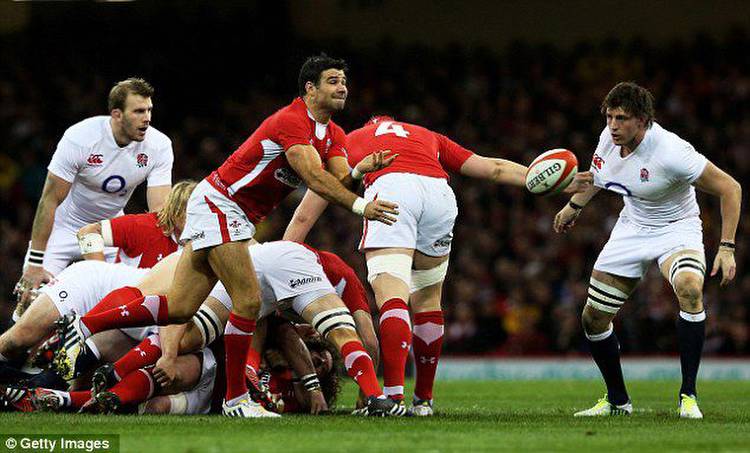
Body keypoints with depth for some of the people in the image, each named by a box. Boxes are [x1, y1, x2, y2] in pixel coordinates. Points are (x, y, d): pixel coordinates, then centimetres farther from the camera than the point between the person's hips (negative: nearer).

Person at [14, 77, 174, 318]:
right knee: (32, 299, -18)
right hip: (65, 225, -3)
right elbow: (50, 200, -22)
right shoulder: (80, 137, -27)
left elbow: (160, 210, -19)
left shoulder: (159, 145, -19)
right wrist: (35, 263, -24)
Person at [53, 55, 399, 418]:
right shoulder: (292, 121, -21)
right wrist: (360, 206, -40)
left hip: (235, 217, 10)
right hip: (219, 203, -10)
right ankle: (236, 399, -6)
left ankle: (83, 327, 13)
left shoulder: (333, 135, 9)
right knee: (249, 301, -15)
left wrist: (362, 169, -24)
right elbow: (314, 177, -32)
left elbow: (340, 179, -3)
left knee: (179, 309, 4)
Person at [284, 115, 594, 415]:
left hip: (389, 189, -3)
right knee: (426, 301, 19)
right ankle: (423, 400, 24)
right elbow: (495, 169, 35)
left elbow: (304, 216, 32)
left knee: (391, 298, -12)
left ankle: (393, 394, -30)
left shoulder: (346, 142, 35)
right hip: (439, 190, 3)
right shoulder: (428, 137, 41)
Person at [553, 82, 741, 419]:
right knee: (593, 317, 3)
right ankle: (617, 400, 25)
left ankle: (688, 396, -28)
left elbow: (730, 188, -23)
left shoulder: (670, 153, -31)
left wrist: (726, 248, -26)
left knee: (690, 288, -37)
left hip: (676, 228, -6)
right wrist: (574, 205, 24)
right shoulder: (610, 137, -12)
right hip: (632, 226, 6)